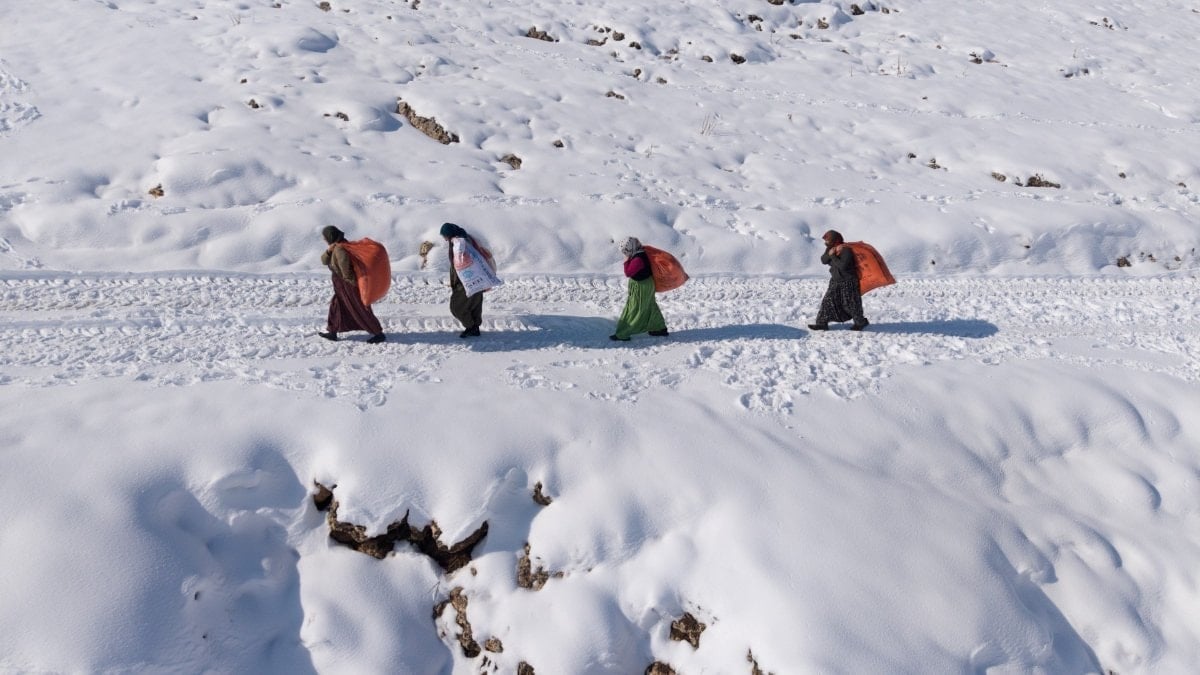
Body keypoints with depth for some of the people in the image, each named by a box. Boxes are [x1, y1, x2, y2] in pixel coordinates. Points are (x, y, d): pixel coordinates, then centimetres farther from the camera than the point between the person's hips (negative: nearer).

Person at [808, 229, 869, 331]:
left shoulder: (846, 251, -23)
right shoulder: (830, 249, 2)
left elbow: (843, 266, -30)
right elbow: (823, 260, 1)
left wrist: (833, 256, -25)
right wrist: (829, 254, -18)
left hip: (848, 282, -8)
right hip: (835, 281, 8)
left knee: (850, 304, 1)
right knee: (828, 301, 5)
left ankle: (860, 322, 20)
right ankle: (822, 323, 10)